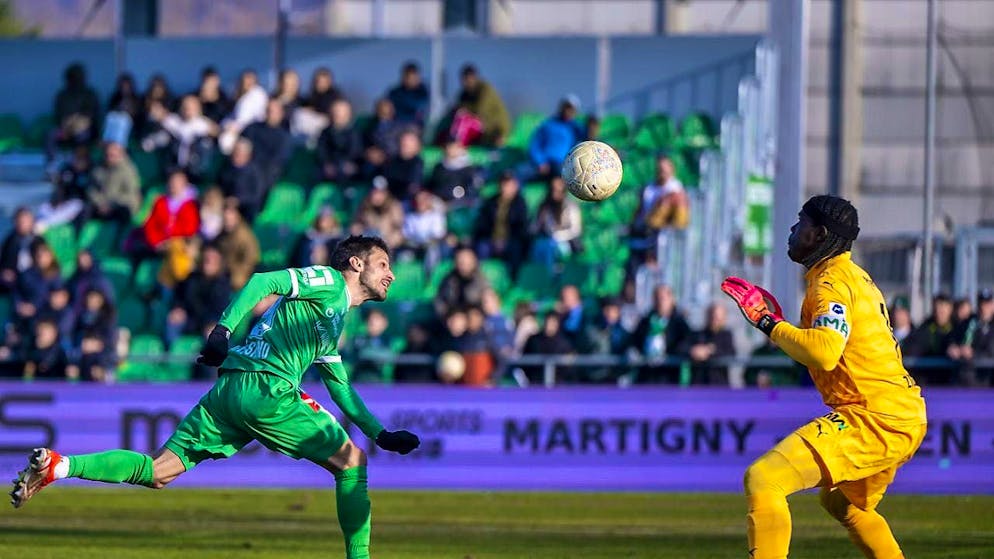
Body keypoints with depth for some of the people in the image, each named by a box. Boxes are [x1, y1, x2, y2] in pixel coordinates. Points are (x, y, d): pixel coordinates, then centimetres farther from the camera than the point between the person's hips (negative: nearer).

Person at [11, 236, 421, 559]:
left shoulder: (334, 323, 31)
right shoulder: (328, 281, 4)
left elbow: (341, 387, 37)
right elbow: (264, 282, -9)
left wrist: (381, 434, 34)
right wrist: (224, 328, -21)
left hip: (229, 391, 9)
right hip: (267, 388, -9)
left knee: (156, 472, 2)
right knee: (352, 463, 2)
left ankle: (57, 466, -12)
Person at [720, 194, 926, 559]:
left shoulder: (832, 281, -10)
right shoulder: (857, 276, 21)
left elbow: (824, 352, -27)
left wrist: (769, 323, -16)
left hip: (875, 419, -11)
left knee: (762, 479, -21)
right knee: (845, 503, 36)